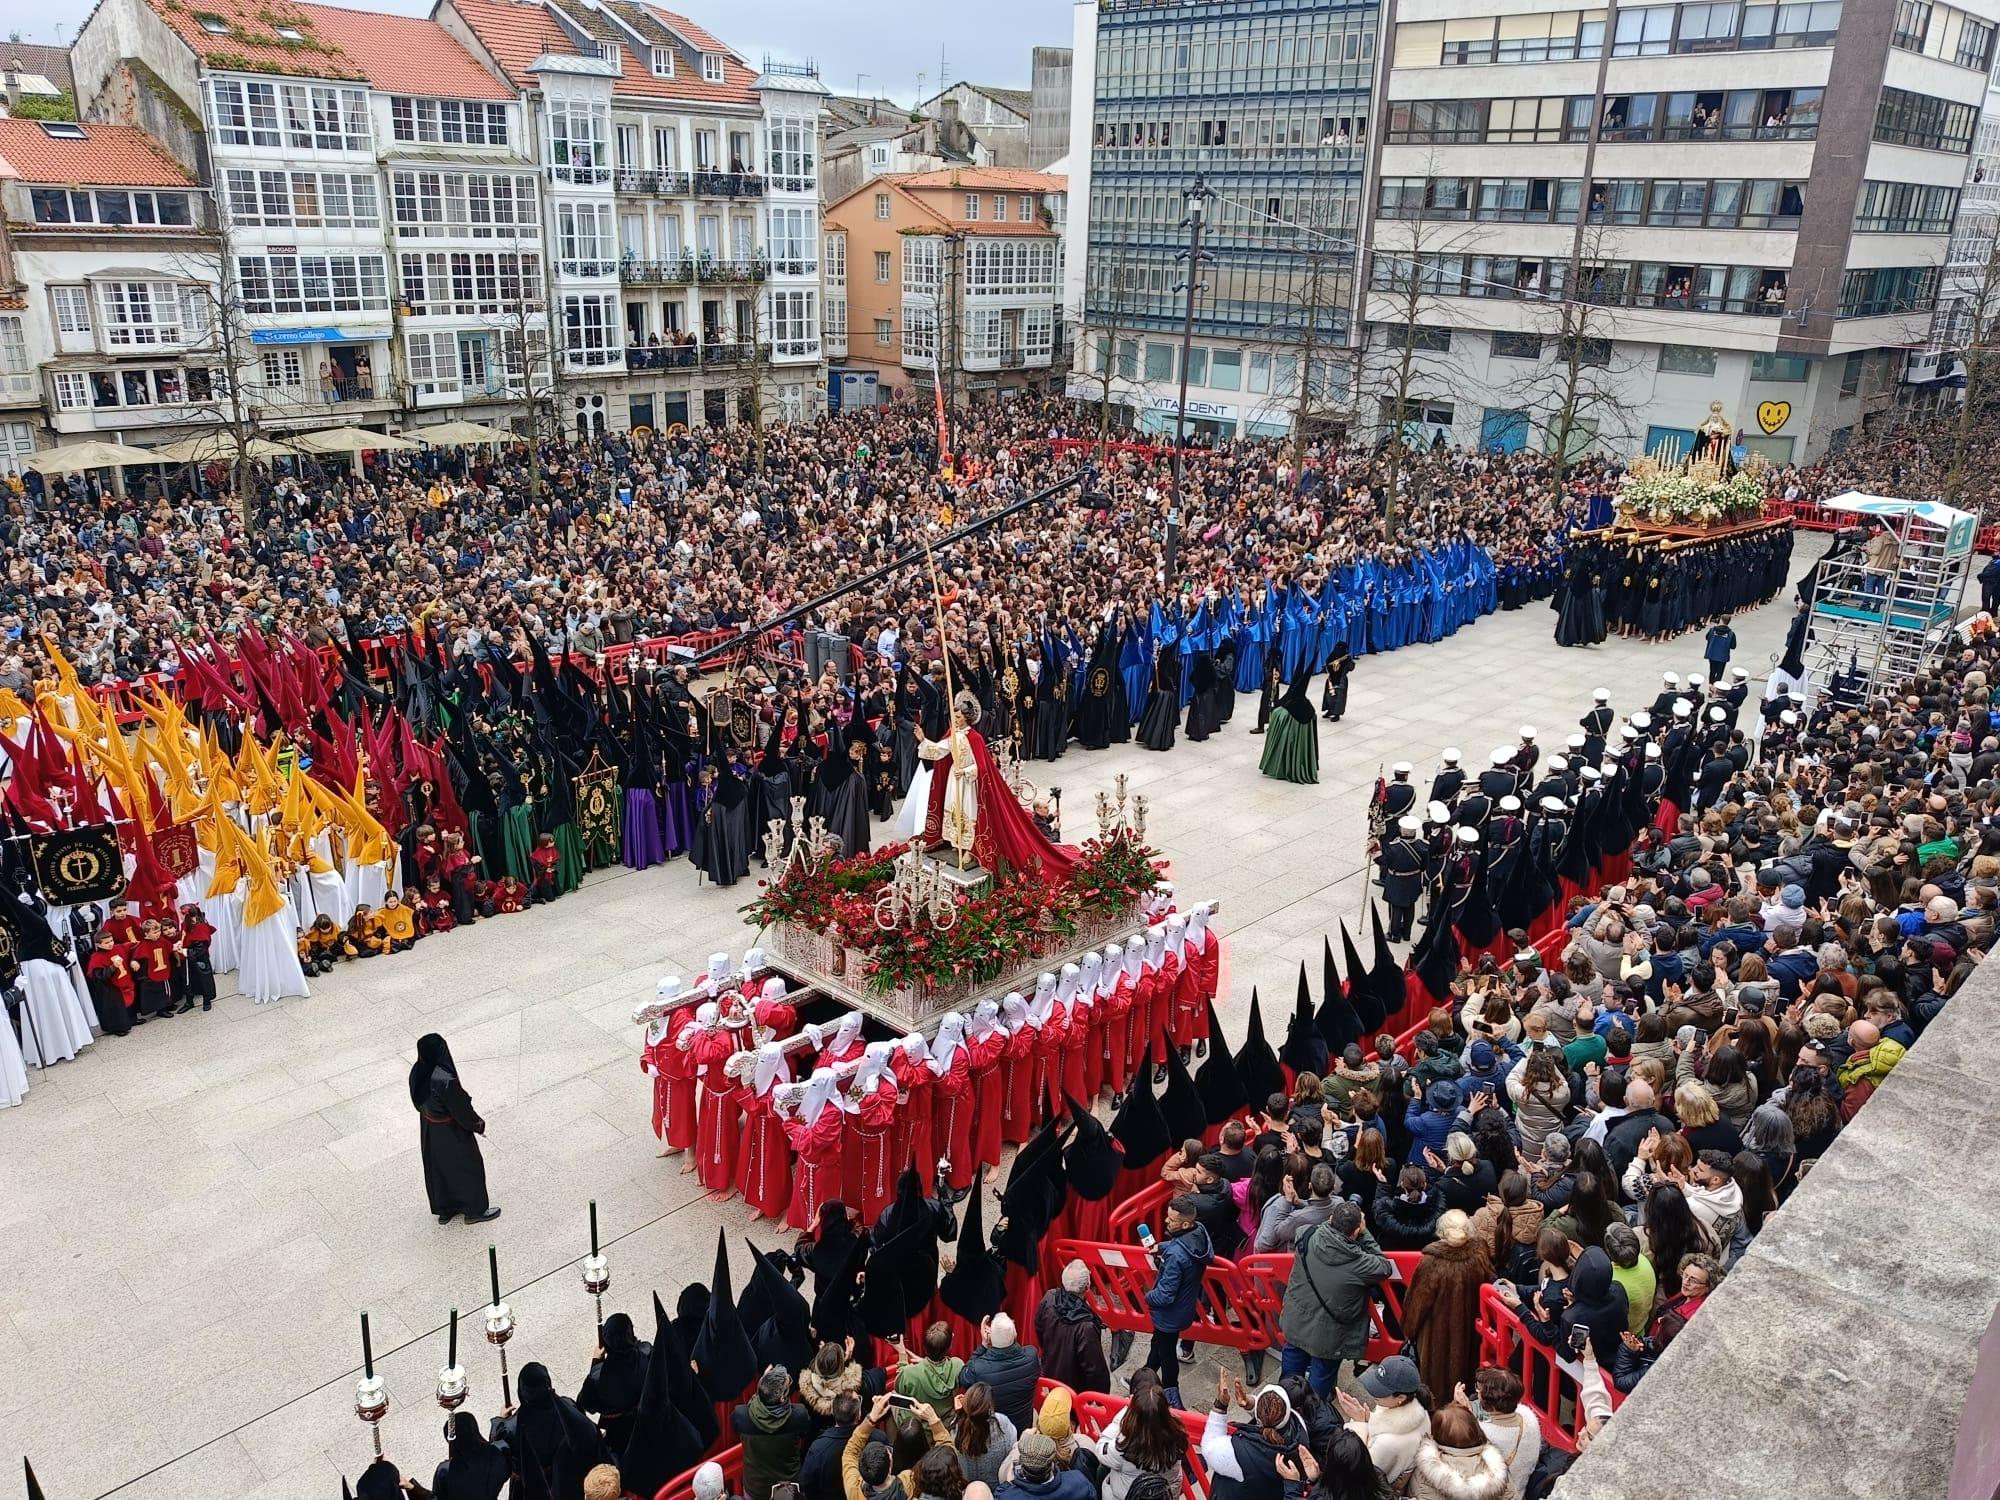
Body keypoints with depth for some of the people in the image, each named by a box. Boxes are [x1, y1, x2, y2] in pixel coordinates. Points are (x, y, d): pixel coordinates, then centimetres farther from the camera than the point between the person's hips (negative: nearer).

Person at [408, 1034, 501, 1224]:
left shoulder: (418, 1071, -17)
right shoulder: (445, 1080, -39)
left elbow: (419, 1102, 1)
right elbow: (461, 1108, -24)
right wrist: (477, 1124, -5)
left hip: (428, 1128, 7)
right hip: (449, 1131, -7)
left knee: (437, 1168, 26)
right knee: (468, 1166, 17)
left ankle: (444, 1210, 46)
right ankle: (475, 1210, 36)